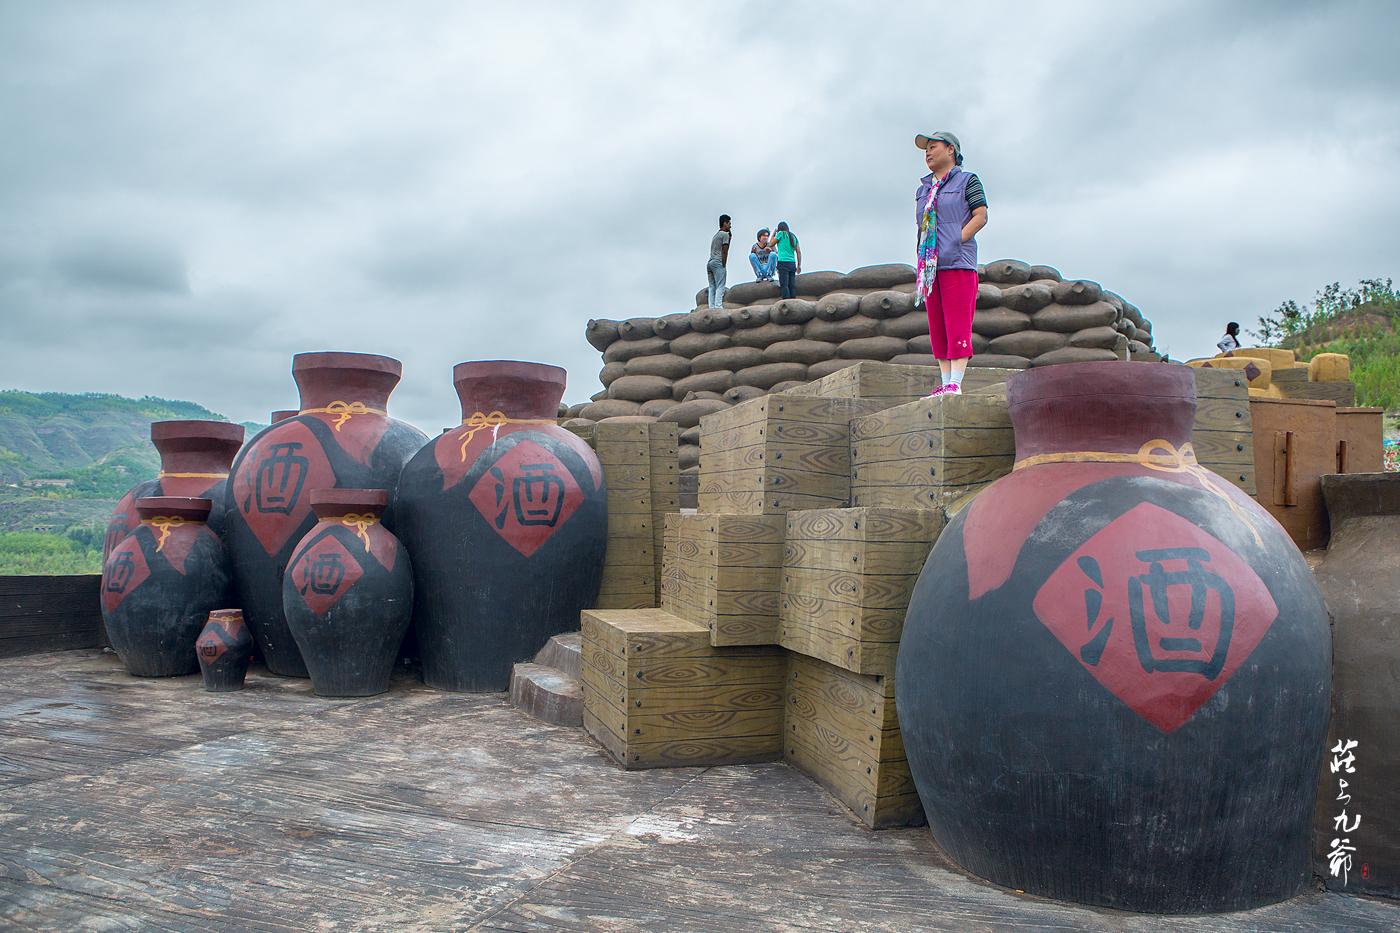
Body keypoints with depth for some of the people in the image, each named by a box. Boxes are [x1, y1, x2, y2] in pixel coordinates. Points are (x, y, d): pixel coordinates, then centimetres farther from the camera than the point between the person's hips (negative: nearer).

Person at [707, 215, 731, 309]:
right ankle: (718, 307, -22)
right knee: (720, 287, -12)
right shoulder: (725, 234, 0)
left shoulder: (715, 235, 25)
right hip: (718, 263, -8)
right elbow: (724, 251, -7)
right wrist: (724, 265, -5)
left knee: (712, 287, 4)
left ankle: (712, 308, -2)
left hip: (709, 263, 8)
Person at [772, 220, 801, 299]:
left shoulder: (781, 234, 1)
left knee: (784, 285, -9)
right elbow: (798, 252, 14)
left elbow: (772, 244, 12)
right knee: (792, 285, 4)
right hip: (792, 263, 5)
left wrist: (774, 233, 24)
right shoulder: (793, 236, 17)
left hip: (783, 262, -5)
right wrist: (799, 265, 15)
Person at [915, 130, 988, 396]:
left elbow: (981, 216, -4)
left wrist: (955, 242, -13)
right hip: (929, 268, 6)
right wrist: (920, 265, 11)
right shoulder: (923, 189, 21)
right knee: (937, 329, 4)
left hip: (957, 264, -6)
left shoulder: (967, 180, 5)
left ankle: (955, 384, -13)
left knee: (957, 326, -10)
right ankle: (945, 382, 7)